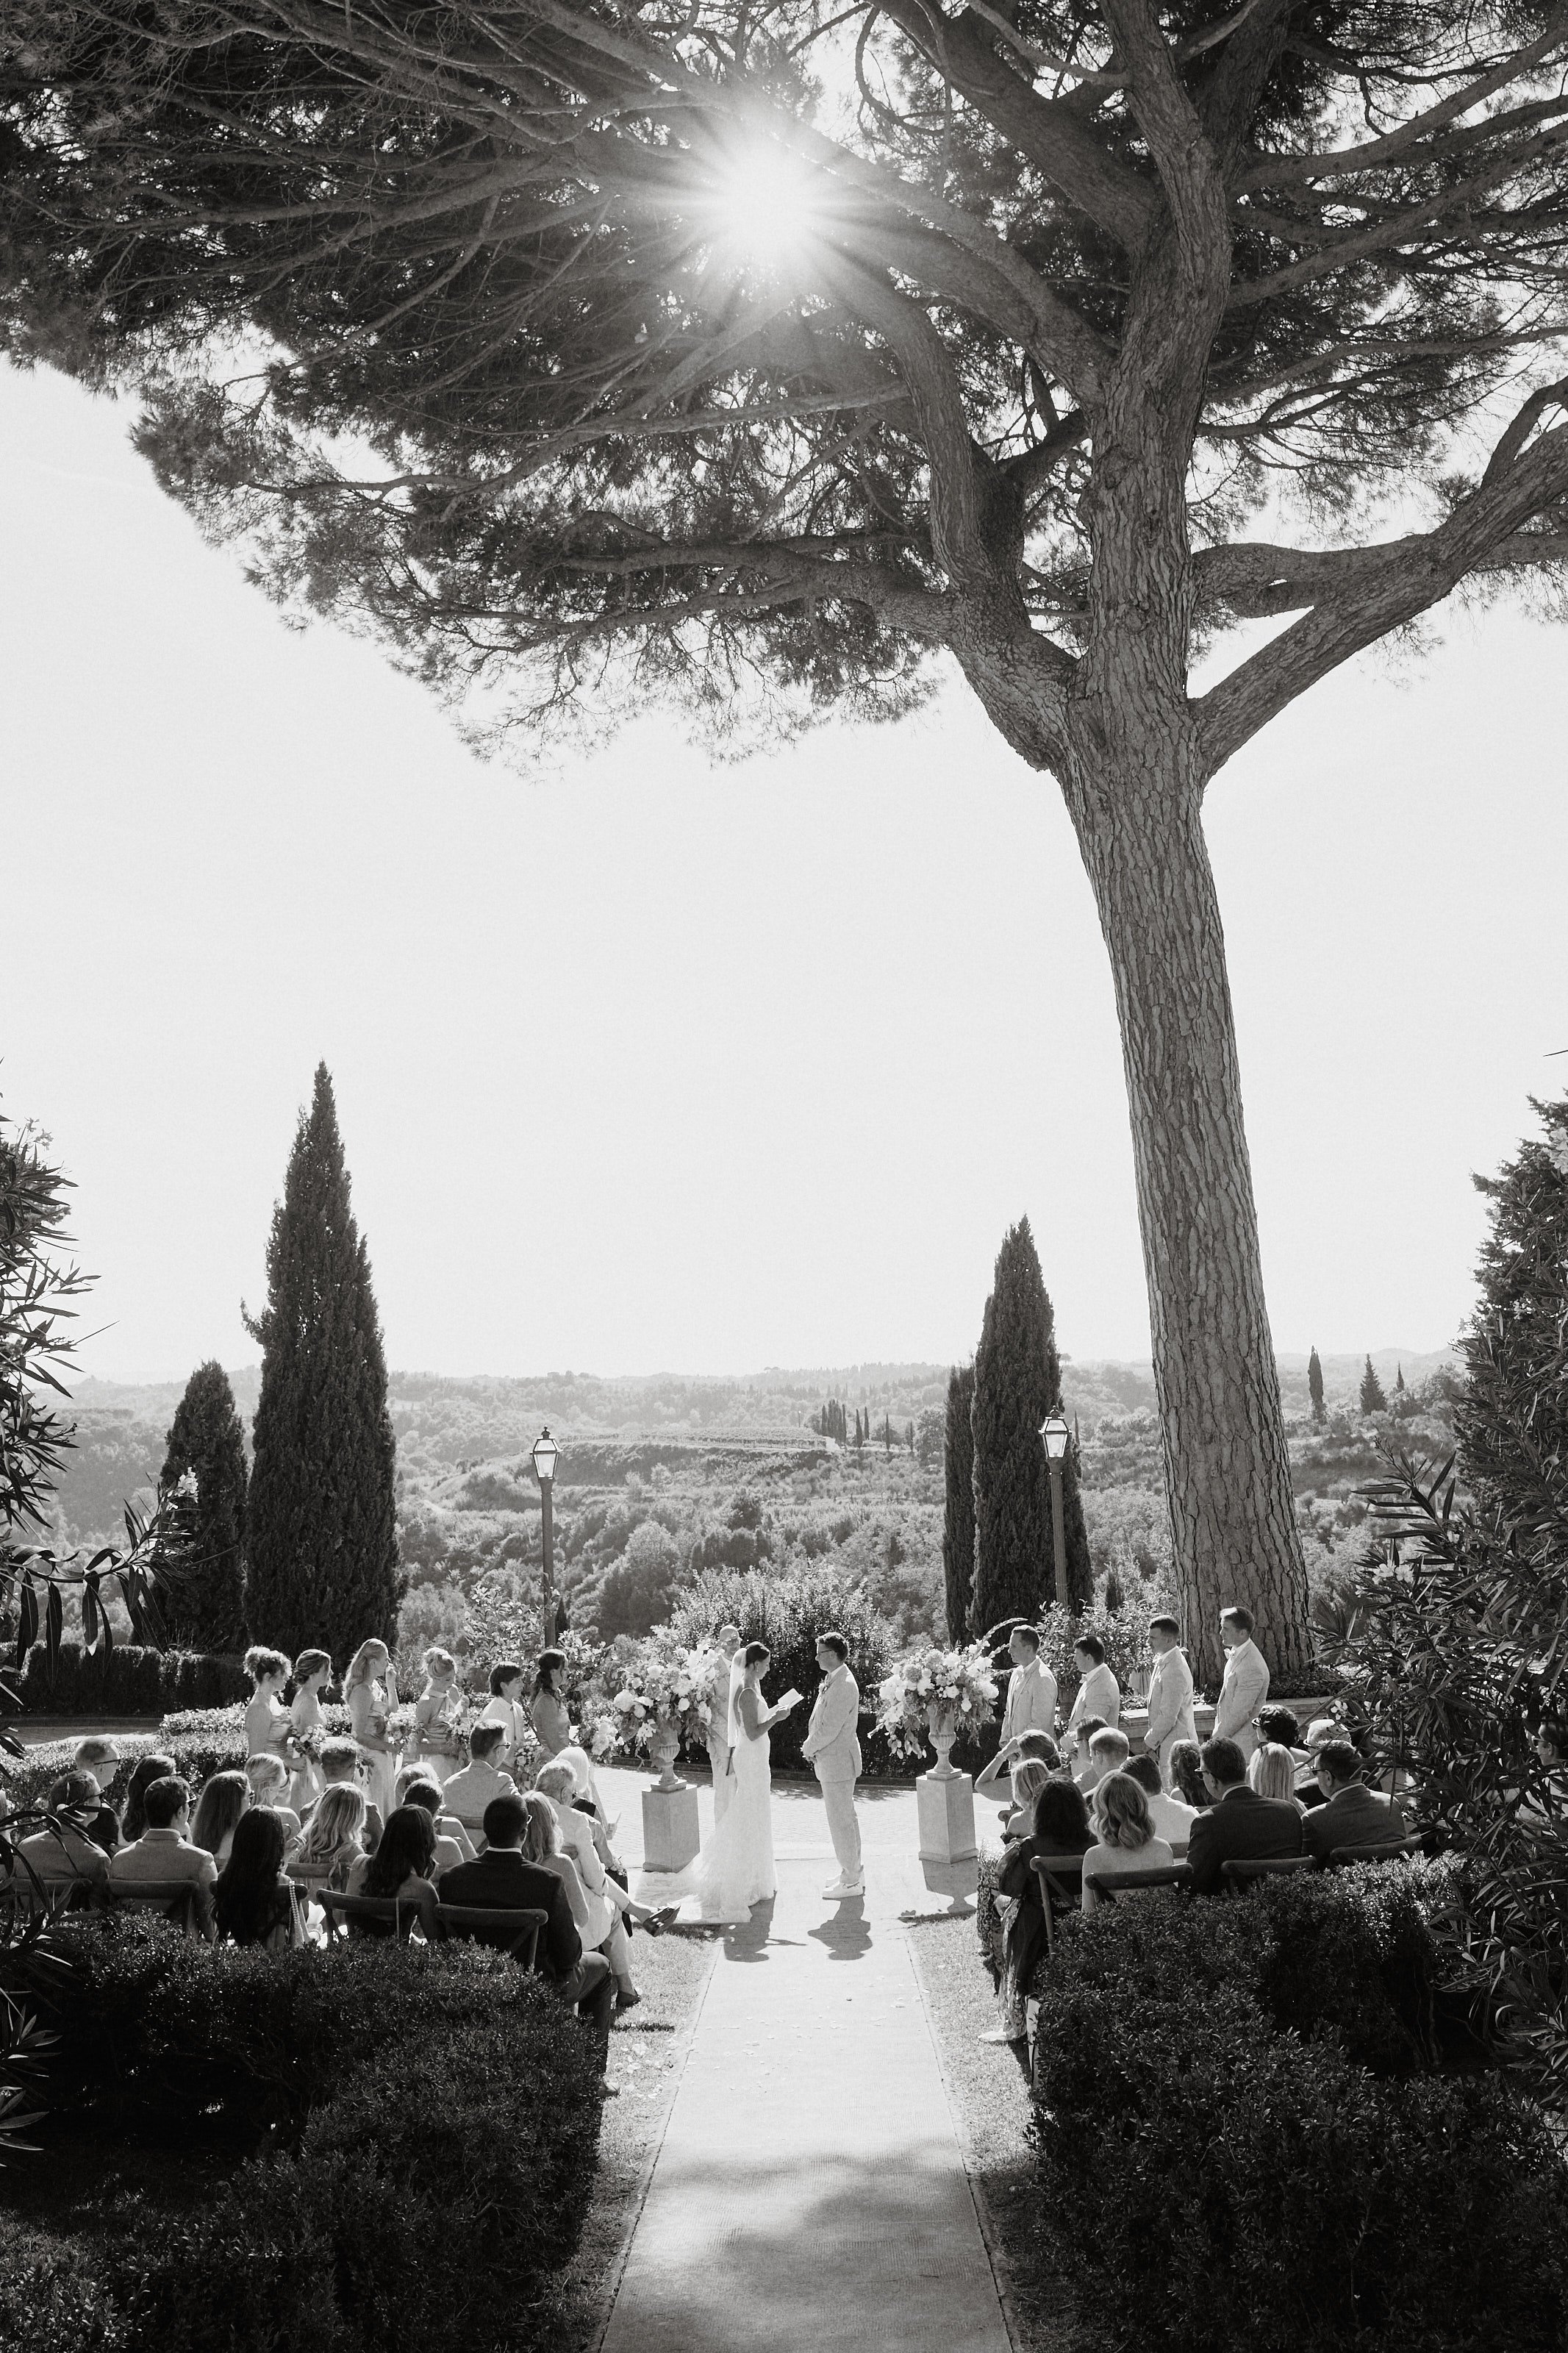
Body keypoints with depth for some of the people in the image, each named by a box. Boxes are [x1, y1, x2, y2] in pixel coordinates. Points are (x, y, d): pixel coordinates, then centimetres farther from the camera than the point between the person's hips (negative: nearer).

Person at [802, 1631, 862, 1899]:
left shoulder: (843, 1686, -23)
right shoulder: (833, 1681, 10)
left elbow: (829, 1729, -24)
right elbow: (821, 1721, 17)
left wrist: (809, 1748, -10)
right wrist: (812, 1747, 5)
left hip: (837, 1763, -10)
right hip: (834, 1761, 10)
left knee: (841, 1821, -3)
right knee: (847, 1818, 17)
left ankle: (850, 1881, 5)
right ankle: (854, 1874, 26)